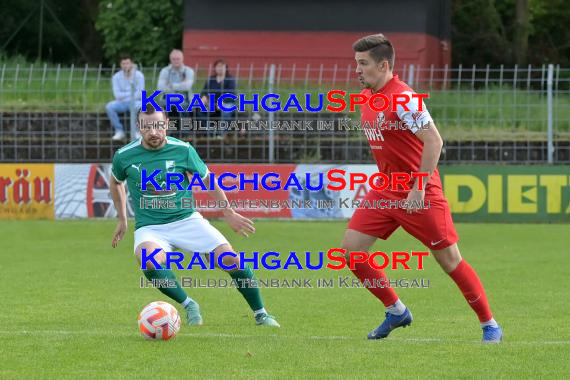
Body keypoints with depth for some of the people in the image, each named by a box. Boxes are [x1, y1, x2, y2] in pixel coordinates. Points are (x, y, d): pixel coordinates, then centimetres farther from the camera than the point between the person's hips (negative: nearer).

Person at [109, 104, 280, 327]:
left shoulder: (183, 150, -7)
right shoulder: (124, 156, -6)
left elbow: (207, 179, 9)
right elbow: (116, 182, 17)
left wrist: (229, 213, 9)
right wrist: (122, 220, 20)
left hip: (186, 219, 1)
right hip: (149, 227, -1)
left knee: (229, 257, -14)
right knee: (148, 260, -35)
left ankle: (260, 314, 5)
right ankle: (188, 305, -14)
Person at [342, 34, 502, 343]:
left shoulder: (403, 97, -19)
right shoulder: (365, 97, 7)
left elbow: (434, 141, -24)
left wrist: (418, 189, -26)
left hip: (419, 193, -8)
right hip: (385, 190, 8)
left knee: (449, 260, -4)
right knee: (349, 250, 0)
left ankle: (489, 325, 9)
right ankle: (396, 312, 15)